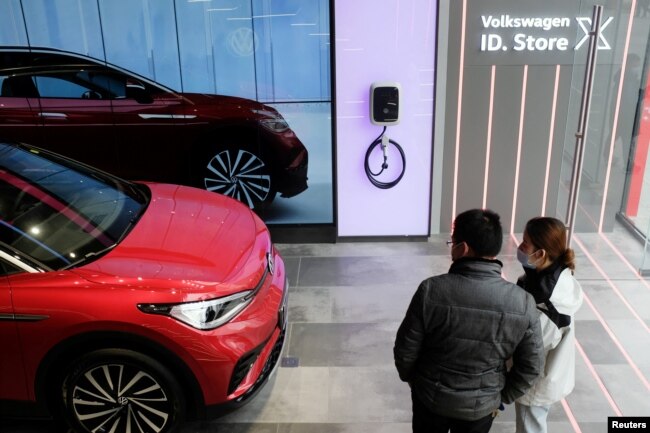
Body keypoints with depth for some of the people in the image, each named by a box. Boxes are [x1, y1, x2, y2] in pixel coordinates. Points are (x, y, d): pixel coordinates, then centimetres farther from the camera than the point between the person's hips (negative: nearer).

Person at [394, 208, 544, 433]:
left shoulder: (431, 290, -24)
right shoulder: (523, 303, -19)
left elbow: (405, 350, -14)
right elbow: (531, 366, -8)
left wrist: (411, 379, 6)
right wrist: (501, 397, 8)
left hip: (431, 397, -1)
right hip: (481, 405, 1)